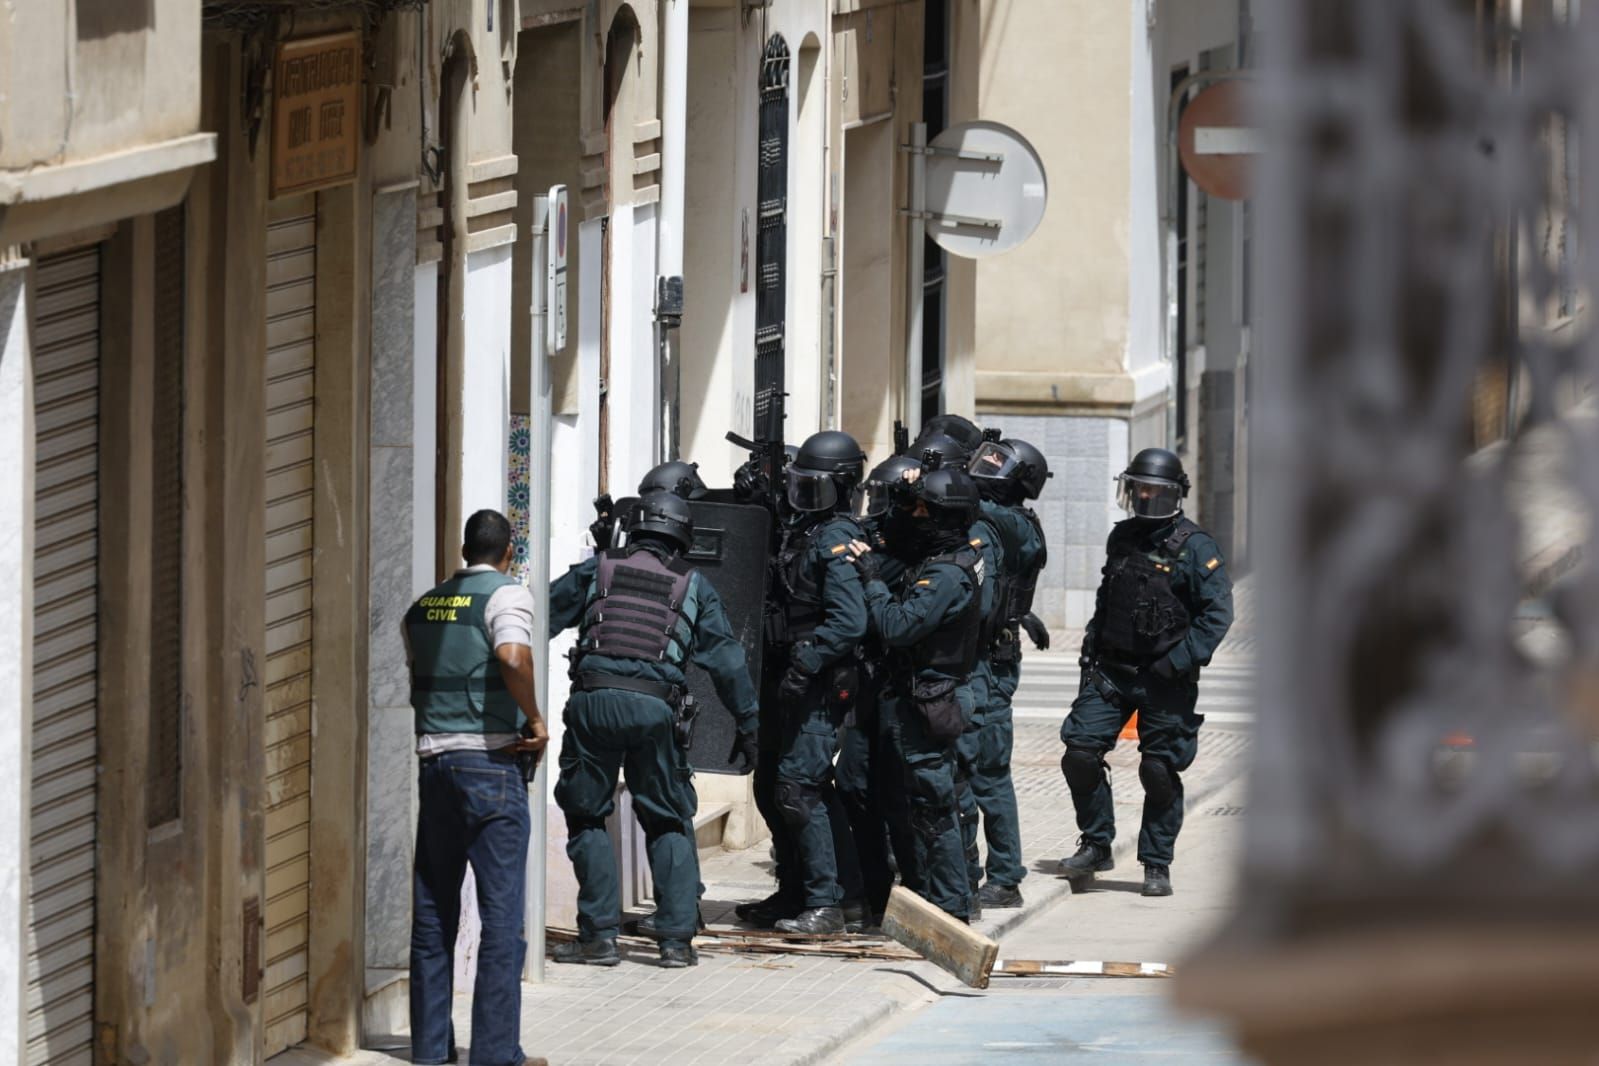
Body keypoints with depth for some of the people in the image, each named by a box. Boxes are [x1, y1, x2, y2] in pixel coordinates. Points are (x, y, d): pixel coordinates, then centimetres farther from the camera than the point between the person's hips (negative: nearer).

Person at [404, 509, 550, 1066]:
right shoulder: (506, 594, -6)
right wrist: (535, 719, -12)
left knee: (432, 911, 12)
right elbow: (512, 657, -24)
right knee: (502, 915, -3)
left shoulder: (425, 606, 13)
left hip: (433, 763, 6)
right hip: (490, 761, -6)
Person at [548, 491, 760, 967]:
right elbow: (726, 657, 14)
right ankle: (677, 937, 4)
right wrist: (747, 723, 17)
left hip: (594, 700, -1)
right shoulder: (692, 585, 15)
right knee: (669, 822, 11)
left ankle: (599, 935, 4)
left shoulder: (598, 570, 15)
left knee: (586, 816, 9)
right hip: (655, 707, 1)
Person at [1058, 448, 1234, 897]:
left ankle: (1157, 865, 11)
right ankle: (1095, 845, 10)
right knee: (1080, 752, -5)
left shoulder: (1194, 548, -8)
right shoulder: (1122, 538, 10)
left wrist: (1180, 662, -19)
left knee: (1160, 771, 0)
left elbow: (1217, 613, -12)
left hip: (1164, 679, -5)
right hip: (1110, 670, 5)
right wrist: (1091, 649, 14)